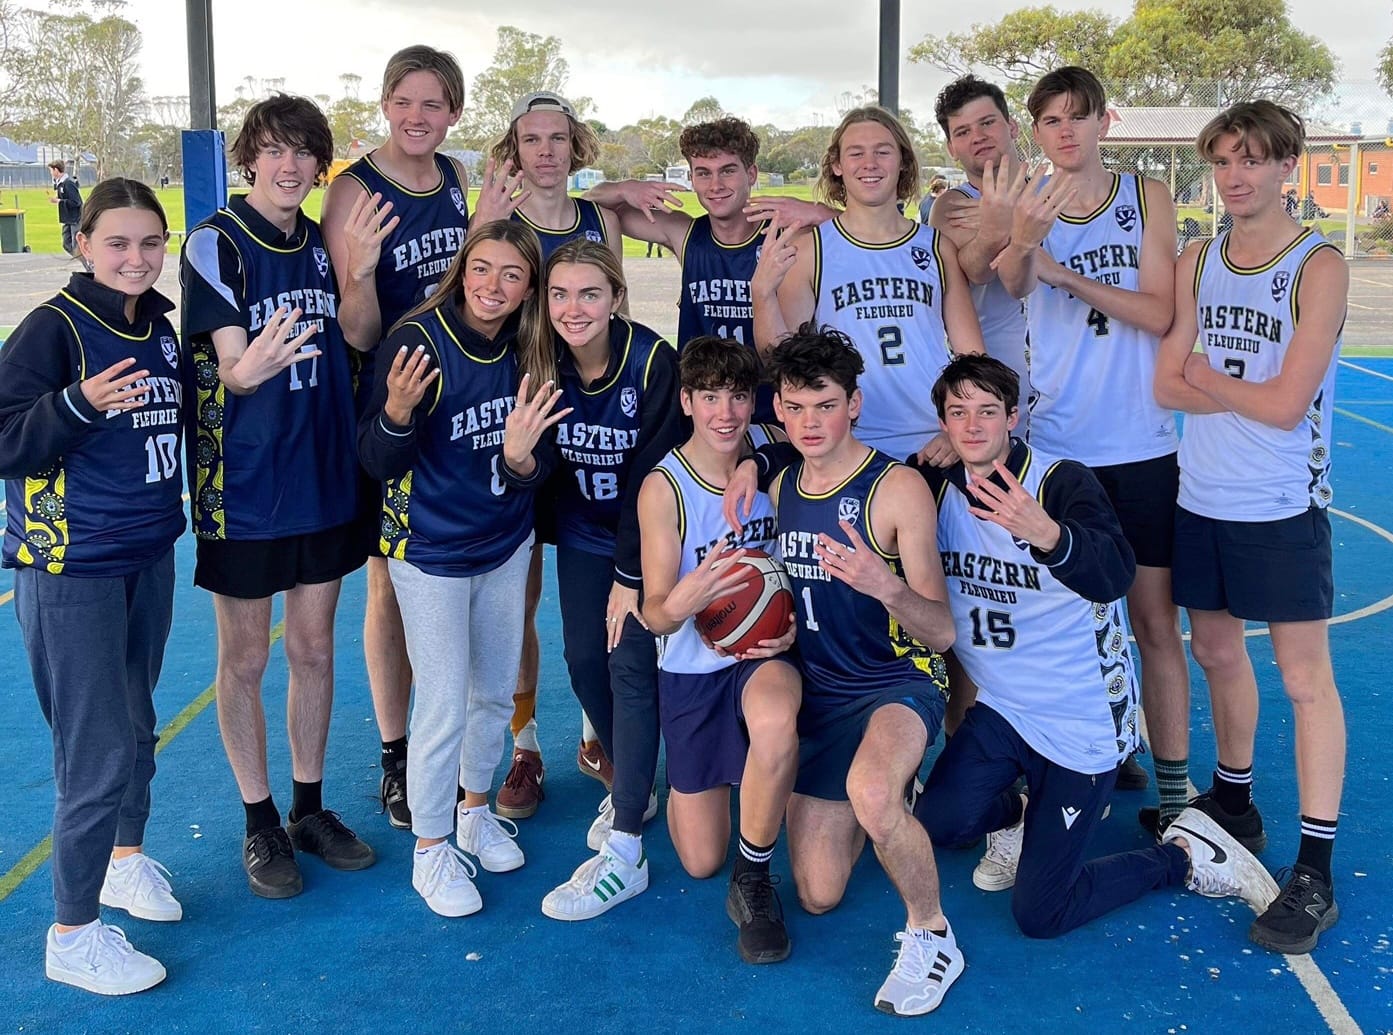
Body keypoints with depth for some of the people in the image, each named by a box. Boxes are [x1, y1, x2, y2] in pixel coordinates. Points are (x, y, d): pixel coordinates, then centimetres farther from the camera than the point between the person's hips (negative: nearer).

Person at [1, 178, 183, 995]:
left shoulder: (159, 328, 7)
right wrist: (79, 404, -34)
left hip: (149, 556, 7)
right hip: (71, 567, -7)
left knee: (136, 721, 20)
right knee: (98, 748, -4)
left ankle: (126, 854, 41)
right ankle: (74, 935, 10)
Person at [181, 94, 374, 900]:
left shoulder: (323, 243, 5)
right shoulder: (215, 244, -11)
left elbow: (357, 337, 5)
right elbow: (229, 363, -17)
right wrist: (249, 367, -39)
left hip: (324, 479, 5)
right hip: (244, 486, -5)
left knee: (315, 648, 13)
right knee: (246, 658, 7)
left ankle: (311, 808, 28)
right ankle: (261, 824, 22)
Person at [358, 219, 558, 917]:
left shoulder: (527, 355, -5)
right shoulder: (418, 340, -20)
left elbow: (531, 477, -4)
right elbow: (377, 462, -18)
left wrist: (521, 456, -27)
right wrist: (398, 410, -38)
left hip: (505, 546, 5)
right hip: (430, 552, -5)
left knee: (496, 691, 18)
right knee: (444, 706, -1)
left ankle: (475, 810, 40)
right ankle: (430, 849, 19)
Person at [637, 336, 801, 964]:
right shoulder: (663, 488, -14)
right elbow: (654, 613, -14)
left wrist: (793, 624, -16)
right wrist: (681, 603, -39)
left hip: (764, 653, 0)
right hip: (692, 668, 0)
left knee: (775, 722, -40)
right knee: (700, 862, 6)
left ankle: (753, 880, -14)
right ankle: (687, 776, 42)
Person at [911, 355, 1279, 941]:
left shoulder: (1063, 481, -17)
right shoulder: (938, 491, -2)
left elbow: (1114, 576, -36)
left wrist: (1043, 532, -56)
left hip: (1084, 719, -5)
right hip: (1002, 707, 5)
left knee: (1038, 915, -7)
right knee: (936, 821, -22)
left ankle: (1187, 854, 17)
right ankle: (1019, 817, 14)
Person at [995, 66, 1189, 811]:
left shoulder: (1147, 198, 1)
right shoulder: (1027, 205, 2)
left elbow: (1161, 312, -7)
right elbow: (1010, 288, -17)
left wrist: (1066, 273, -18)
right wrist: (1021, 243, -39)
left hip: (1140, 443, 0)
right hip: (1053, 443, 1)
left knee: (1154, 621, 2)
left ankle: (1174, 792, 10)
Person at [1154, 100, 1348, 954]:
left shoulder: (1319, 267, -10)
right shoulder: (1198, 262, 7)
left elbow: (1285, 404, -16)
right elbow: (1168, 384, 1)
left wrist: (1206, 378, -3)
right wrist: (1244, 392, -13)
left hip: (1282, 507, -5)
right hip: (1201, 498, 6)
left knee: (1305, 675, -1)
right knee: (1216, 650, 16)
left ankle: (1316, 874, 4)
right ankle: (1233, 804, 37)